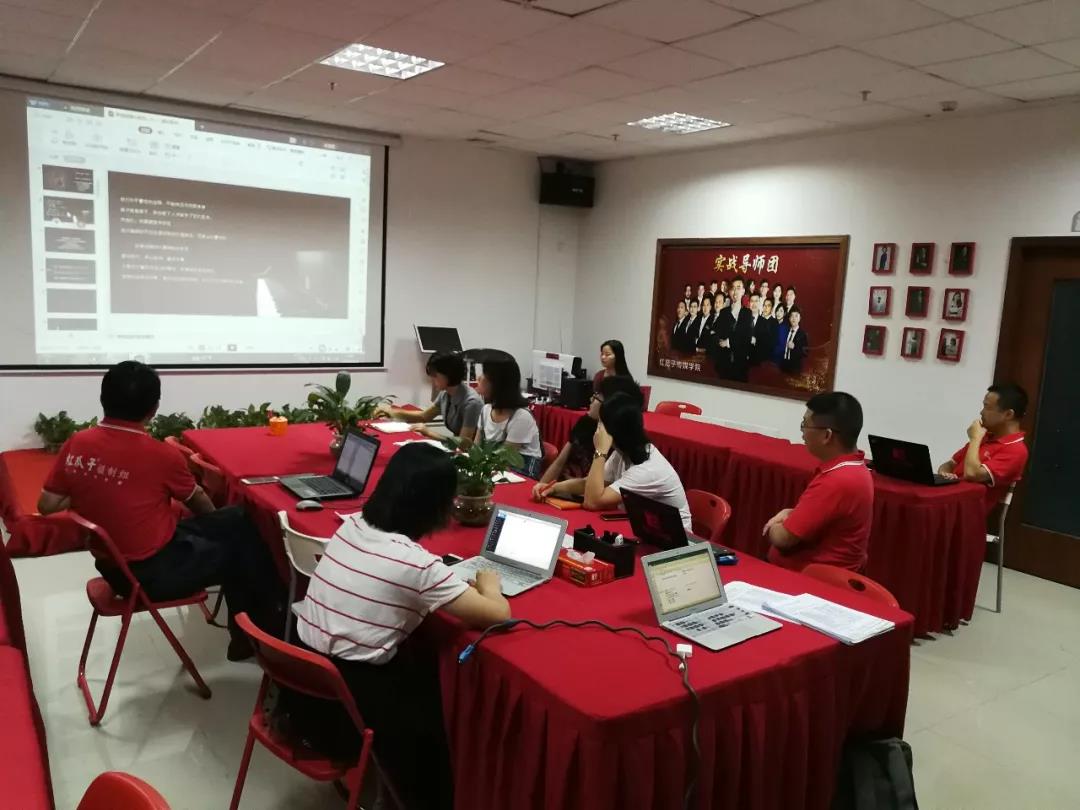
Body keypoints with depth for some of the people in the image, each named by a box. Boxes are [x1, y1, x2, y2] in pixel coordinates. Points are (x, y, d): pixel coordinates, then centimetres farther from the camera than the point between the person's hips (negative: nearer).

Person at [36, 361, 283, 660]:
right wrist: (217, 521, 20)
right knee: (245, 532, 9)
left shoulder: (76, 444, -7)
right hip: (153, 573, -7)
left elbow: (47, 505, 0)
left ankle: (244, 633, 26)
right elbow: (197, 500, -1)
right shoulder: (160, 455, -21)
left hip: (111, 566, 7)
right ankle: (272, 629, 24)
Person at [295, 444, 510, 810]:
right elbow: (498, 615, -13)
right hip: (349, 695, -6)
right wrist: (489, 583, 6)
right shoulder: (416, 563, -20)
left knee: (422, 663, 20)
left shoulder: (351, 524, 0)